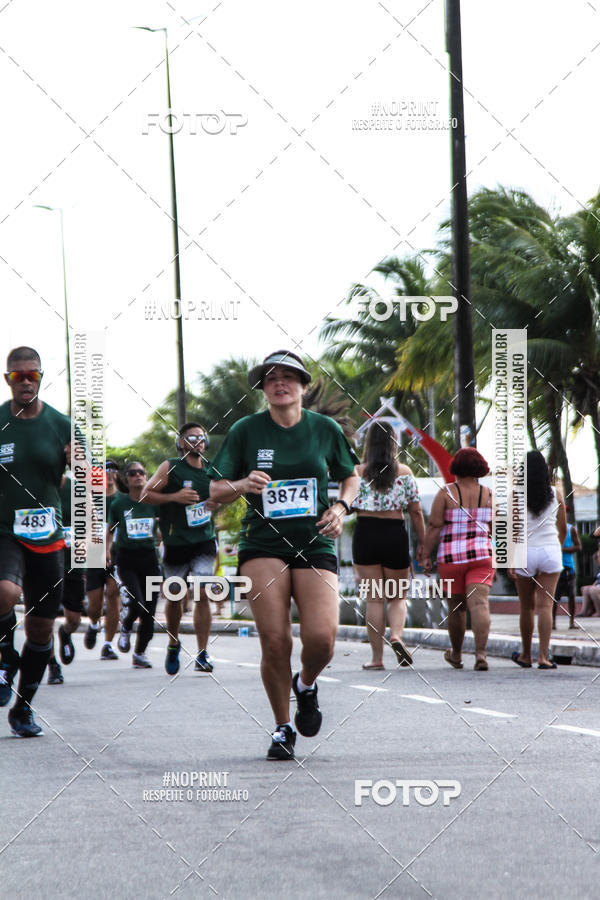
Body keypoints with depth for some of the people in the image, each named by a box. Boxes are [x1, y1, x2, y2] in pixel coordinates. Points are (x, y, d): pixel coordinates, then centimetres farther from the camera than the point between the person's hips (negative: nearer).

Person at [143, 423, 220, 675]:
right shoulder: (170, 467, -3)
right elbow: (146, 494, -5)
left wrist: (217, 502, 1)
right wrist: (174, 497, -17)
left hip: (204, 541, 1)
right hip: (176, 542, -1)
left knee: (202, 595, -12)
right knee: (174, 597, 9)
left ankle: (202, 654, -9)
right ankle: (173, 643, 35)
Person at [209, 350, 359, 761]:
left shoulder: (325, 429, 6)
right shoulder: (245, 430, 3)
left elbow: (351, 477, 20)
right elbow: (216, 489, 5)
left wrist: (341, 507, 0)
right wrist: (243, 485, -17)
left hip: (315, 544, 1)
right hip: (263, 543, -1)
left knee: (322, 638, -16)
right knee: (275, 641, -11)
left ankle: (306, 685, 20)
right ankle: (283, 728, 9)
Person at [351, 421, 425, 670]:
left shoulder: (358, 472, -2)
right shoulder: (404, 473, 1)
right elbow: (416, 512, 2)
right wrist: (423, 545, 8)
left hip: (365, 533, 0)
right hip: (395, 534, 0)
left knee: (374, 599, 4)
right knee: (398, 597, 12)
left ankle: (377, 656, 3)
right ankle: (396, 635, -16)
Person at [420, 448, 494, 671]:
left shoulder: (445, 493, -3)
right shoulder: (488, 495, 4)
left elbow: (434, 527, -7)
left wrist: (424, 556, -2)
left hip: (451, 558, 0)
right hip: (481, 556, 0)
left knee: (456, 606, 14)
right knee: (479, 604, -10)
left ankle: (456, 655, 31)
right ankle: (480, 654, -27)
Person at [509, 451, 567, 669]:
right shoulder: (555, 495, 3)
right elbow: (563, 529, 11)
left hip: (525, 552, -1)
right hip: (550, 551, 1)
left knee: (527, 607, 11)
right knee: (545, 605, -2)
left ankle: (526, 656, 23)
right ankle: (543, 656, -12)